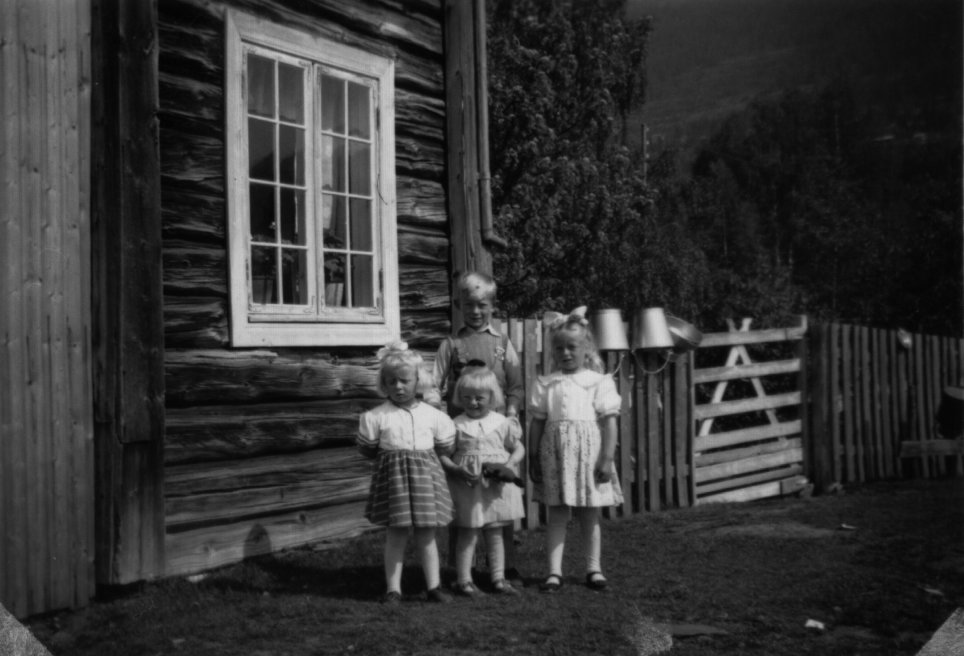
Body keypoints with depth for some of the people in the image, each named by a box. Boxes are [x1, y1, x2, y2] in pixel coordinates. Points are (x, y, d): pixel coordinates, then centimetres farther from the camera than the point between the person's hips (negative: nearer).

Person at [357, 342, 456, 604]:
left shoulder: (433, 415, 2)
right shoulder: (375, 417, -3)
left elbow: (445, 447, 10)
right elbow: (367, 449, 6)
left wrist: (423, 456, 6)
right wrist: (389, 456, 1)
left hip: (425, 474, 1)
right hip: (393, 475, -1)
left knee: (427, 535, 8)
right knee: (395, 535, 2)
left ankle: (434, 586, 18)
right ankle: (393, 588, 11)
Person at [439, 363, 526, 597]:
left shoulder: (501, 423, 2)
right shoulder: (457, 425, -4)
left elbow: (518, 448, 9)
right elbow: (442, 455, -3)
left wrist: (509, 465, -10)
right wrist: (457, 470, -19)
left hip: (496, 486, 2)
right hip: (467, 486, -2)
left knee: (495, 534, 10)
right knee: (468, 534, 2)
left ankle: (498, 578, 19)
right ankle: (463, 580, 9)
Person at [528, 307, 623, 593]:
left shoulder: (599, 382, 0)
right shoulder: (545, 384, 5)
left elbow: (609, 422, -2)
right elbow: (537, 424, 7)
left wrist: (607, 459, -7)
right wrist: (534, 460, 4)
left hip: (588, 454, -1)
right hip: (555, 454, 1)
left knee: (589, 516, 8)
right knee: (555, 515, 3)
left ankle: (594, 569, 20)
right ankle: (554, 572, 7)